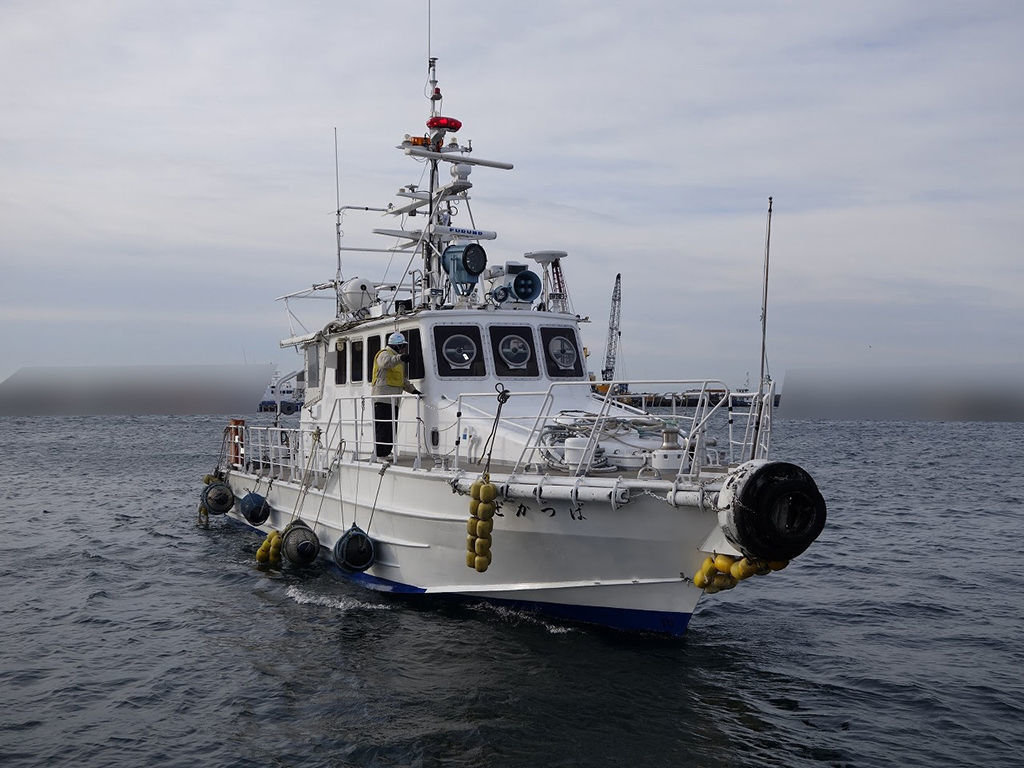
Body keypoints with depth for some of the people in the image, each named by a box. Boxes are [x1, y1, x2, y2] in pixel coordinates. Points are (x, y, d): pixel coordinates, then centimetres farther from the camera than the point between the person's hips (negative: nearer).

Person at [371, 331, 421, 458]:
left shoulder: (398, 359, 26)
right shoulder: (384, 354, -5)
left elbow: (403, 380, 30)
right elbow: (386, 363, -32)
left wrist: (412, 390, 16)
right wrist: (400, 358, -48)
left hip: (393, 400, 10)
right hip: (382, 399, -10)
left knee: (391, 428, 10)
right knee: (382, 428, -12)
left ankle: (386, 453, 15)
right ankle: (380, 455, -13)